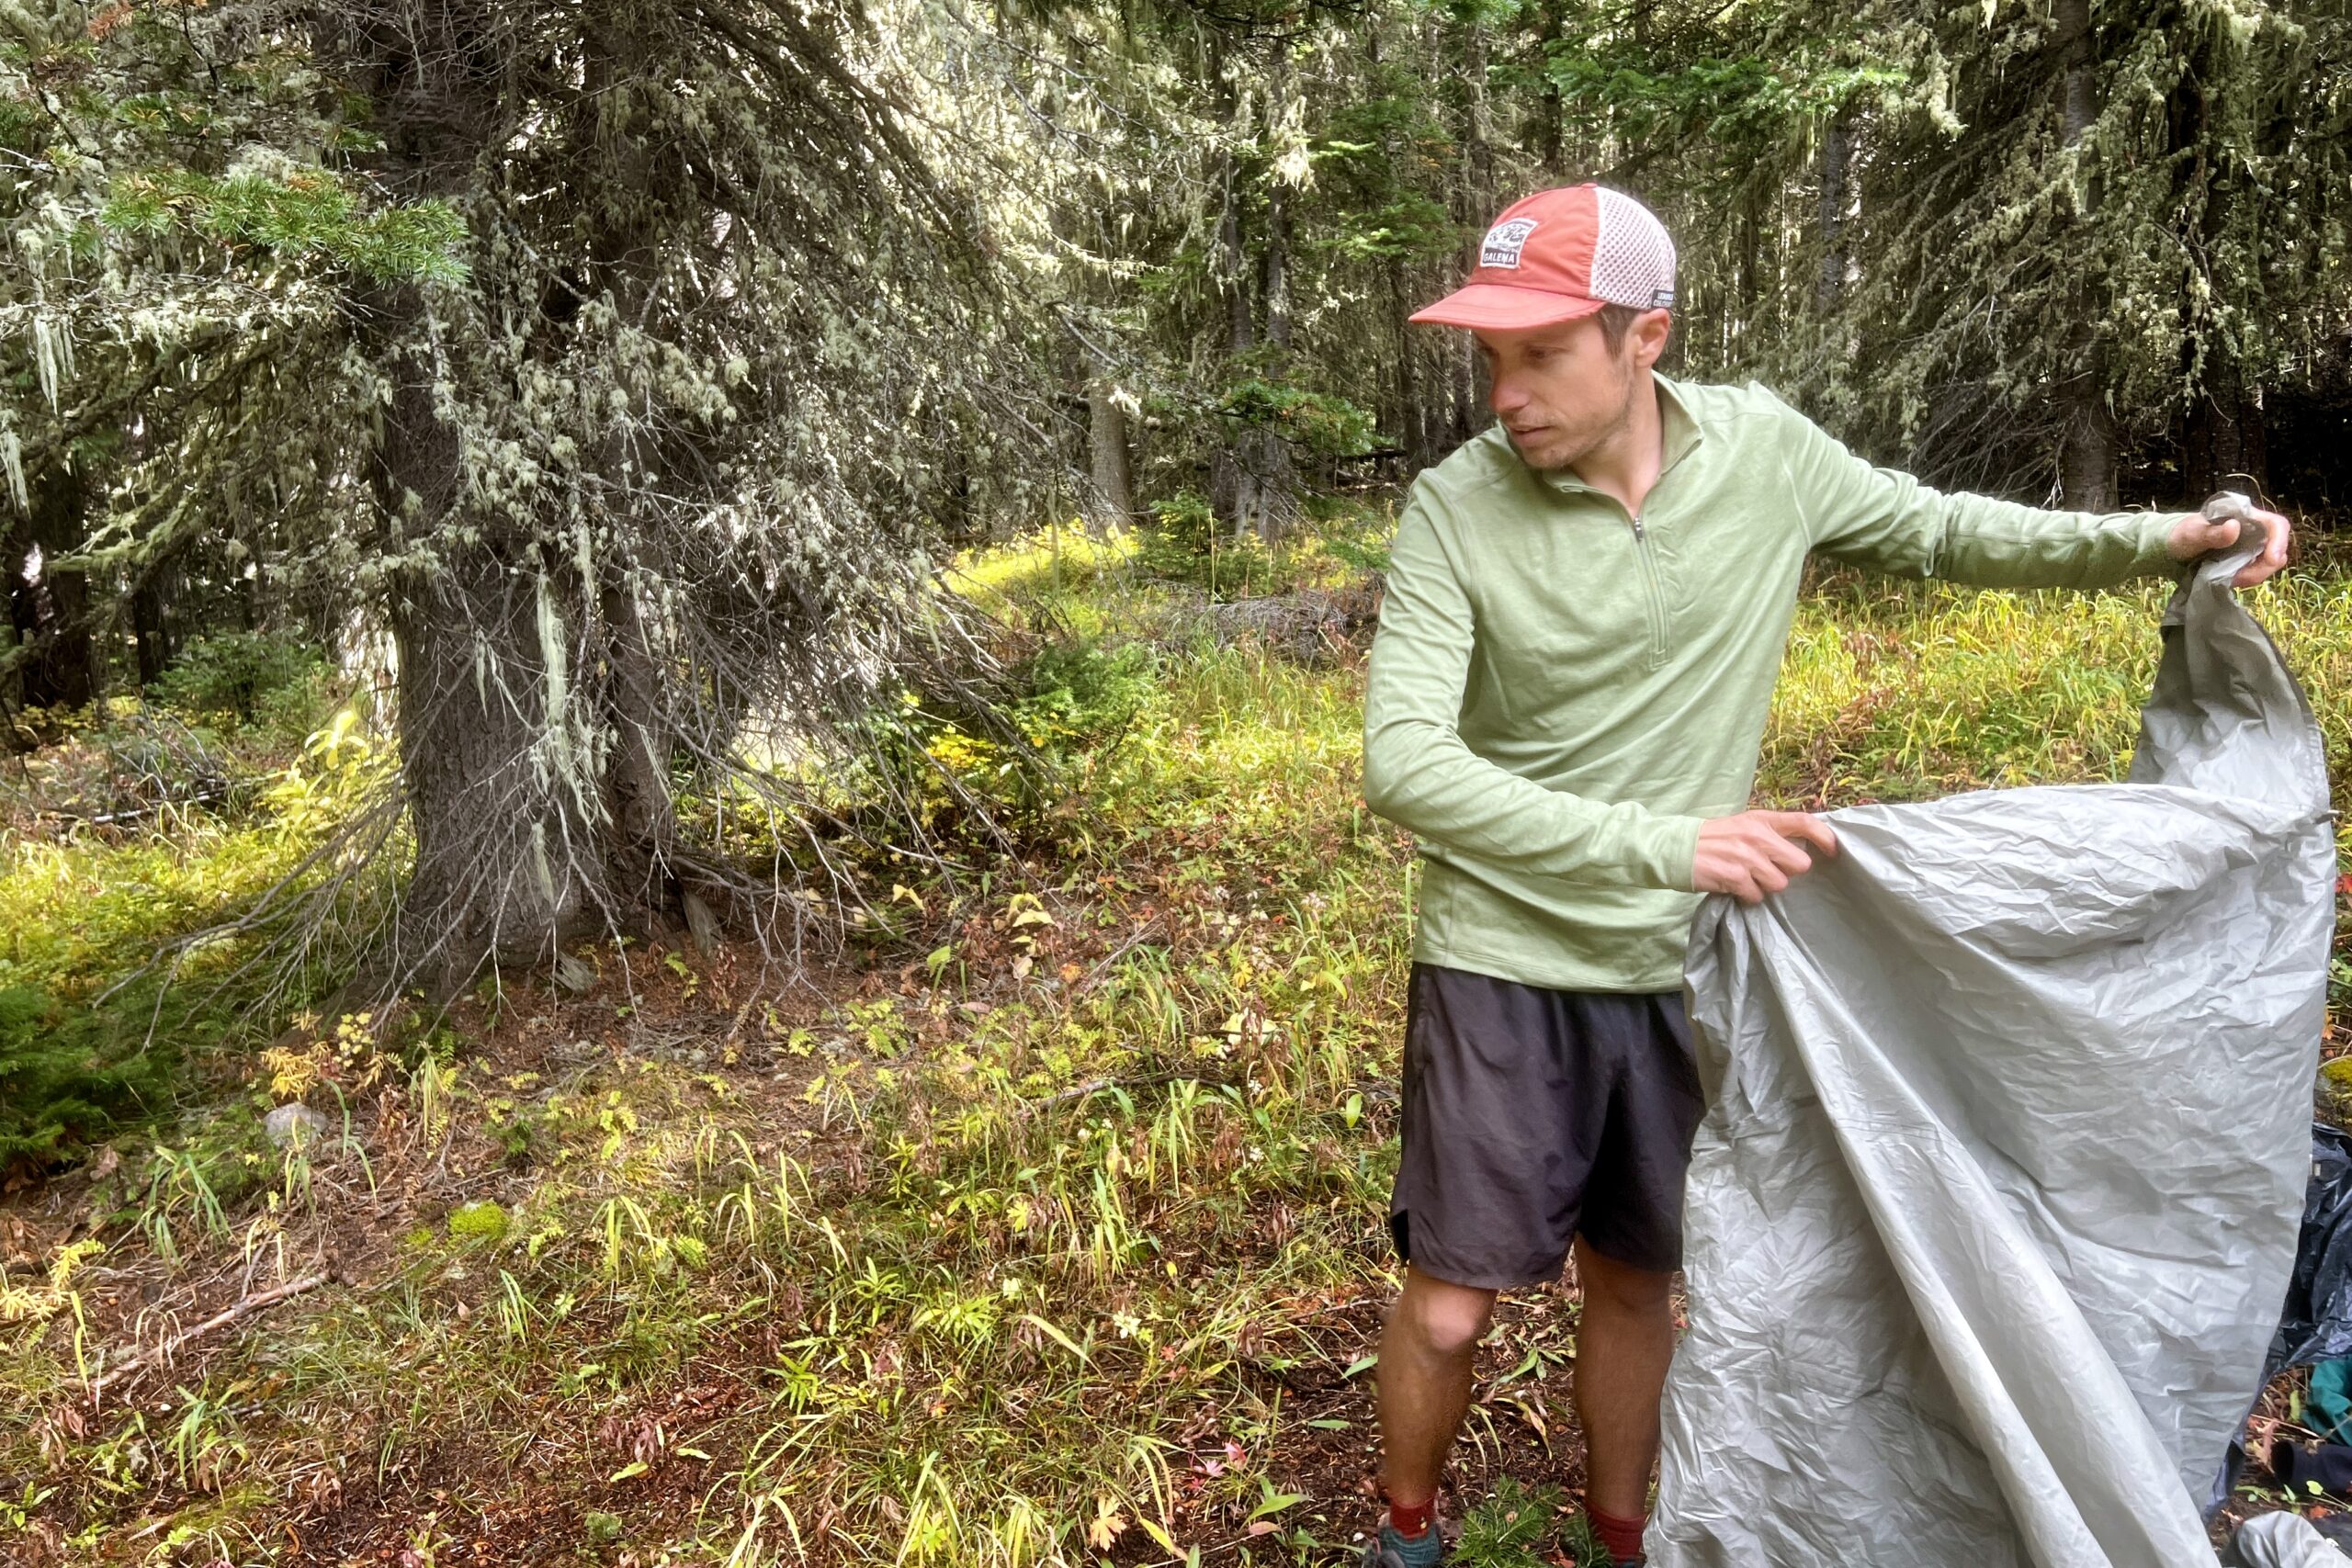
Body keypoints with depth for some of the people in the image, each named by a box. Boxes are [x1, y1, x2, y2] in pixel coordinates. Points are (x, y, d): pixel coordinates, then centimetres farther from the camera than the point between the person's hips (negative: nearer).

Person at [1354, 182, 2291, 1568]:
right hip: (1504, 969, -3)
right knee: (1449, 1313, 4)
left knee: (1637, 1286, 19)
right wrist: (1661, 844, -35)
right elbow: (1402, 760, -27)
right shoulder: (1458, 505, -17)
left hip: (1675, 970, 3)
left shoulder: (1764, 449, -6)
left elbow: (1936, 531, 12)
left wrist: (2158, 539, -1)